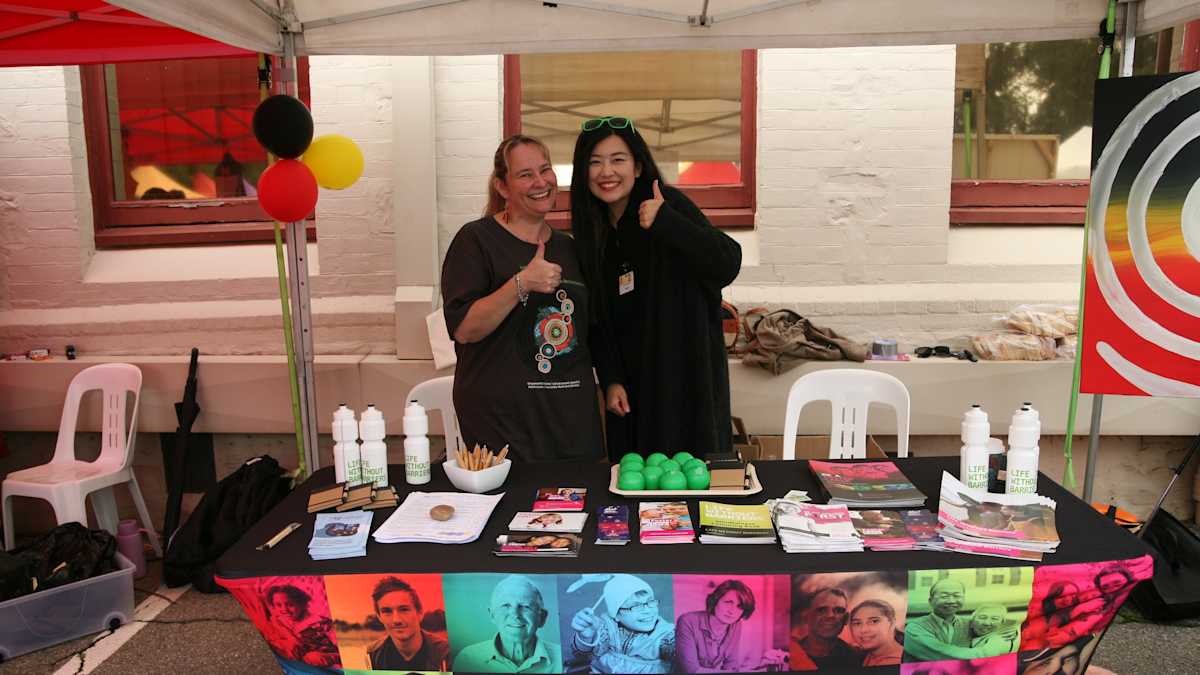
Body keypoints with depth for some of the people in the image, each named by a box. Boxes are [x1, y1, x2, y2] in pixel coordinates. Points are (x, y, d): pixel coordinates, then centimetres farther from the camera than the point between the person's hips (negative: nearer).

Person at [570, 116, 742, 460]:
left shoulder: (669, 205, -9)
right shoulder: (590, 232, 6)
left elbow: (728, 266, -20)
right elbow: (598, 317, 10)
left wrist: (666, 223, -28)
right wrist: (610, 379, 2)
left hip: (687, 377, -4)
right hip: (632, 387, 5)